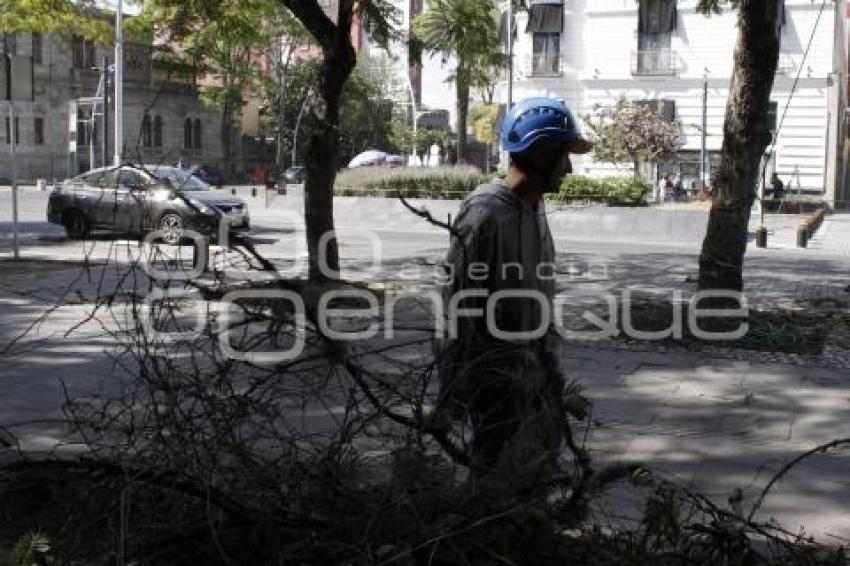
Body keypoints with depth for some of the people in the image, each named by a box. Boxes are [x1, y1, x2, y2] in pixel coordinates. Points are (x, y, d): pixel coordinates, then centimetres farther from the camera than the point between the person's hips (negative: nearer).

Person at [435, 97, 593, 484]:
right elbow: (459, 304, -19)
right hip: (495, 371, -9)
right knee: (500, 473, 1)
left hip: (531, 362, 9)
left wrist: (546, 355, 18)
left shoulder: (535, 206, 6)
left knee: (545, 455, 18)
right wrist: (456, 386, -16)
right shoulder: (485, 213, -22)